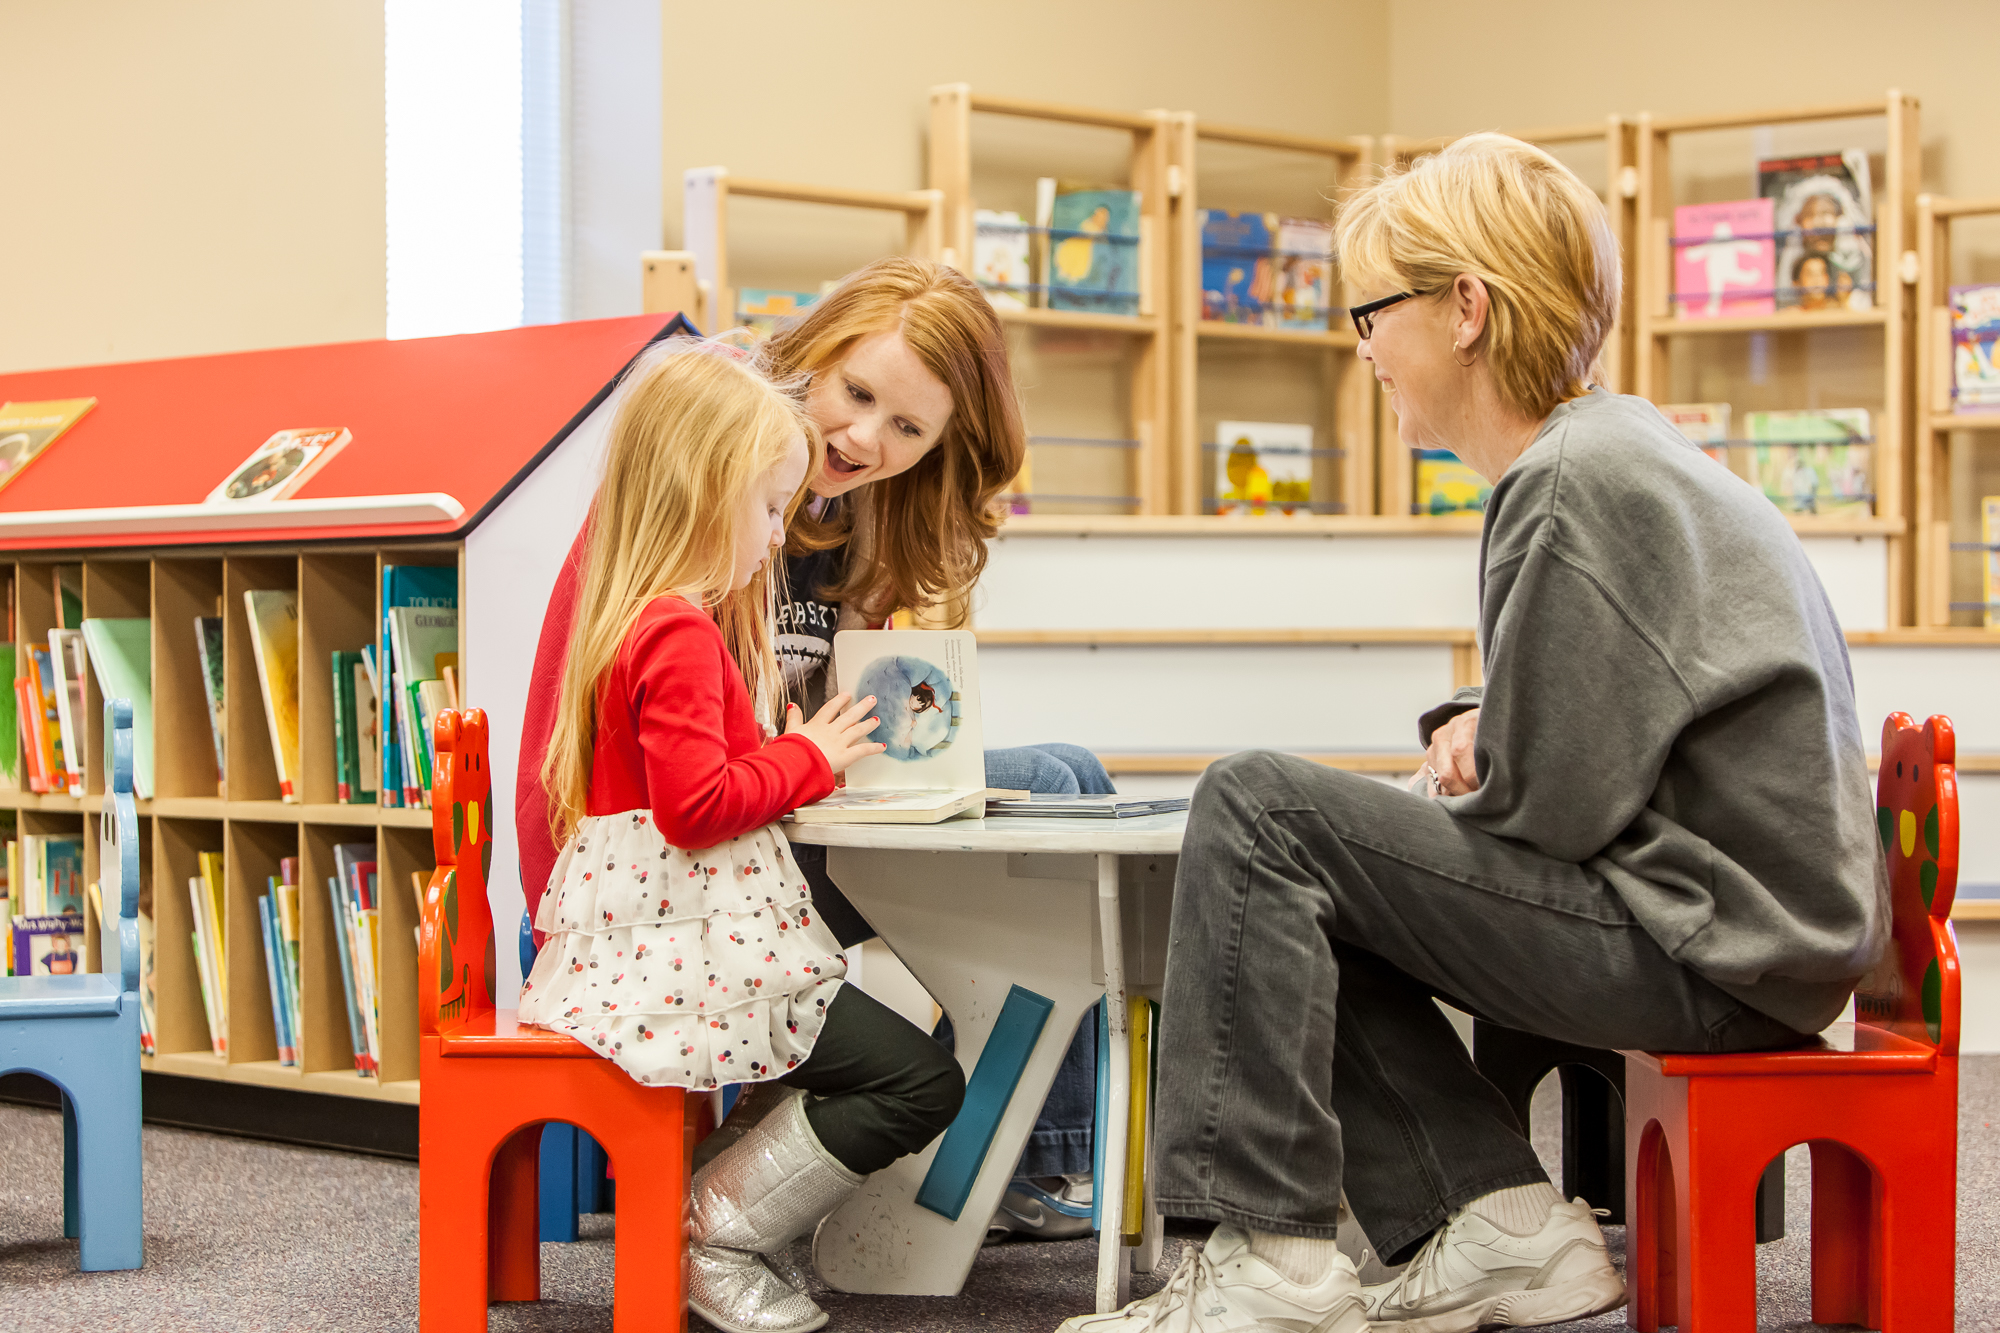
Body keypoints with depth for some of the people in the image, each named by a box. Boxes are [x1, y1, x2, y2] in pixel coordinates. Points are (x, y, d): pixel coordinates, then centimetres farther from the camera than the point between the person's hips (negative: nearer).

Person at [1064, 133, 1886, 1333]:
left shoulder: (1583, 488, -18)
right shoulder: (1609, 450, 14)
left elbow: (1548, 805, -20)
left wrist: (1463, 790, 2)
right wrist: (1480, 726, 5)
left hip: (1719, 952, -10)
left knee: (1258, 814, -13)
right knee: (1302, 897, 15)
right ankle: (1501, 1227, 8)